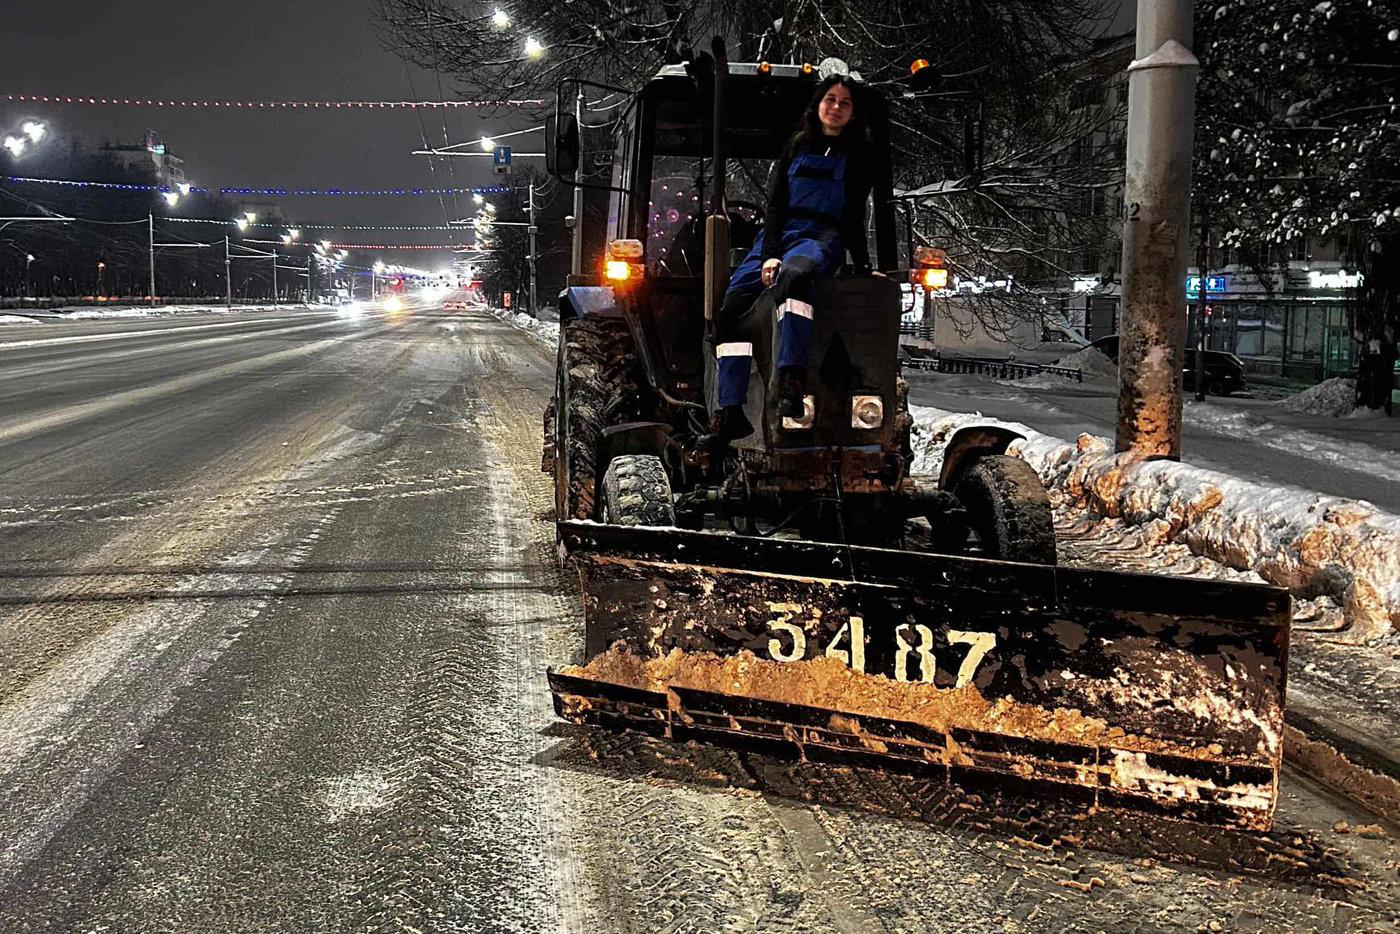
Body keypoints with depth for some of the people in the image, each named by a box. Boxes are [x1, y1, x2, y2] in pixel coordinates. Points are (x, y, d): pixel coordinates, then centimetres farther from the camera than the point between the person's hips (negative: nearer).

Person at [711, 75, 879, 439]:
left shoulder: (858, 155, 14)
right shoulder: (796, 146, 19)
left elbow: (854, 215, 9)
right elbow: (775, 204, 9)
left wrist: (864, 266, -2)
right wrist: (769, 254, -6)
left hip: (824, 238, -3)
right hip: (779, 234, 4)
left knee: (792, 274, -41)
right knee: (732, 307, -19)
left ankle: (792, 380, -50)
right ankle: (730, 413, -22)